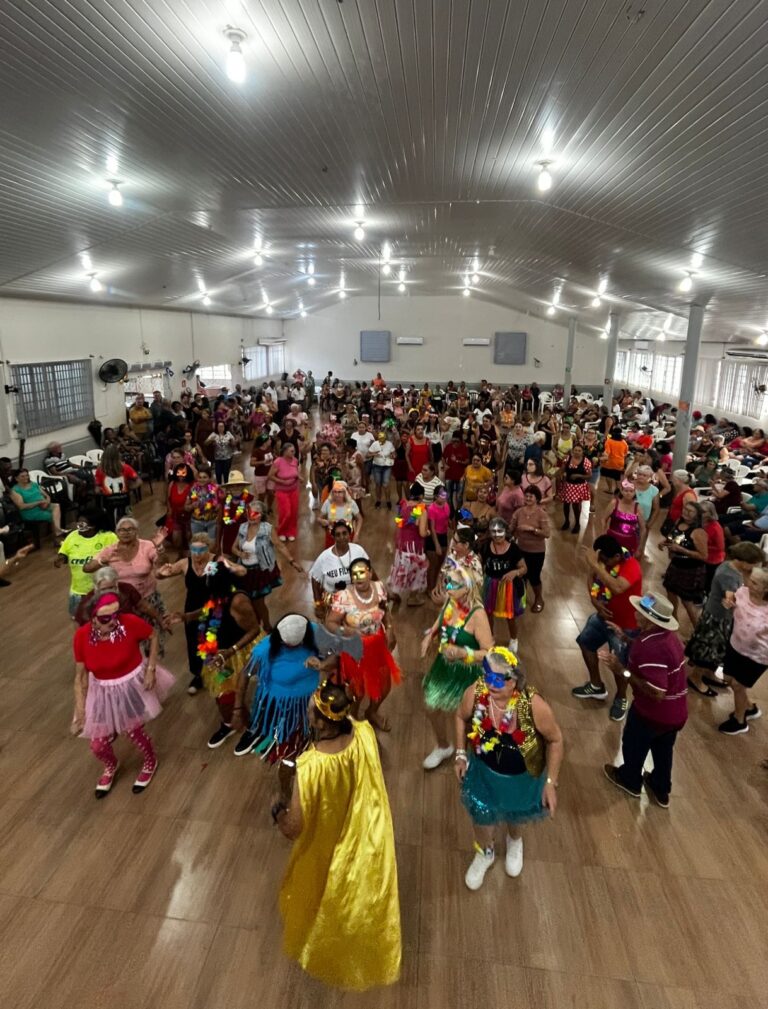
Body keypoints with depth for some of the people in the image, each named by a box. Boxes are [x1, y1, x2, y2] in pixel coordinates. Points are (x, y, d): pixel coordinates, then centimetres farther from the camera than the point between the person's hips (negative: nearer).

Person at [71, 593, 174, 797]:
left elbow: (153, 636, -6)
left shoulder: (130, 623, -27)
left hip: (133, 686, -2)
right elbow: (80, 676, -10)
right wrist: (80, 712, -10)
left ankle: (150, 761, 47)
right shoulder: (82, 636, -21)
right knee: (98, 745, 10)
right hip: (103, 692, 2)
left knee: (133, 732, 11)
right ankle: (111, 766, 47)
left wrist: (151, 669, -12)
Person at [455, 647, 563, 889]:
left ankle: (514, 841, 68)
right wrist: (461, 754, -3)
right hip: (484, 770, 1)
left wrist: (551, 782, -14)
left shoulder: (534, 705, -37)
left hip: (523, 776, -1)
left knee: (515, 813, 29)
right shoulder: (474, 693, -31)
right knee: (481, 815, 23)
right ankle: (485, 853, 59)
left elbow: (555, 740, -18)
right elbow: (461, 717, -7)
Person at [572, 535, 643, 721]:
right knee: (585, 643, 21)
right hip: (602, 615, 8)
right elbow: (591, 576, 4)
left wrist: (594, 565, -51)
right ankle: (596, 687, 42)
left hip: (624, 625, -8)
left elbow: (617, 588, -51)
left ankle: (621, 699, 36)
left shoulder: (631, 566, -33)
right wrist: (595, 600, -13)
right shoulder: (604, 559, -12)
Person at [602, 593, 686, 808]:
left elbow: (656, 692, -36)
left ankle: (630, 780, 48)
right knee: (663, 751, 29)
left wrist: (624, 672, -30)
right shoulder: (666, 636, -6)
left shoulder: (652, 648, -35)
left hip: (653, 712, -7)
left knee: (634, 745, 22)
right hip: (675, 713, 7)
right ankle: (661, 790, 50)